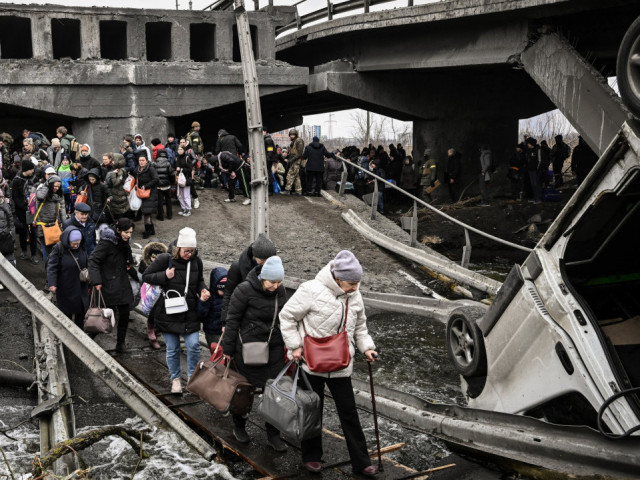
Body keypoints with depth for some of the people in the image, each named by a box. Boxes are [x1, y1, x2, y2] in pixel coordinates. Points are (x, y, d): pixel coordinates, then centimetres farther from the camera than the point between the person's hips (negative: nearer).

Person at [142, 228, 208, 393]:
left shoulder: (196, 261, -1)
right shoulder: (165, 259, -12)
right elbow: (146, 276, -5)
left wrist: (203, 291, -4)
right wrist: (165, 276, -19)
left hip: (190, 313, 2)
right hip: (168, 313, -2)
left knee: (194, 345, -2)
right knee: (172, 349, 8)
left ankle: (192, 376, 21)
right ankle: (175, 378, 28)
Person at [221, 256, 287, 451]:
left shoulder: (280, 291, 1)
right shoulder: (245, 290, -17)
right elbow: (232, 321, -12)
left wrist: (288, 346, 17)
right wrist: (227, 352, -9)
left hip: (274, 349, 4)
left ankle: (273, 435, 15)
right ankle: (239, 426, 35)